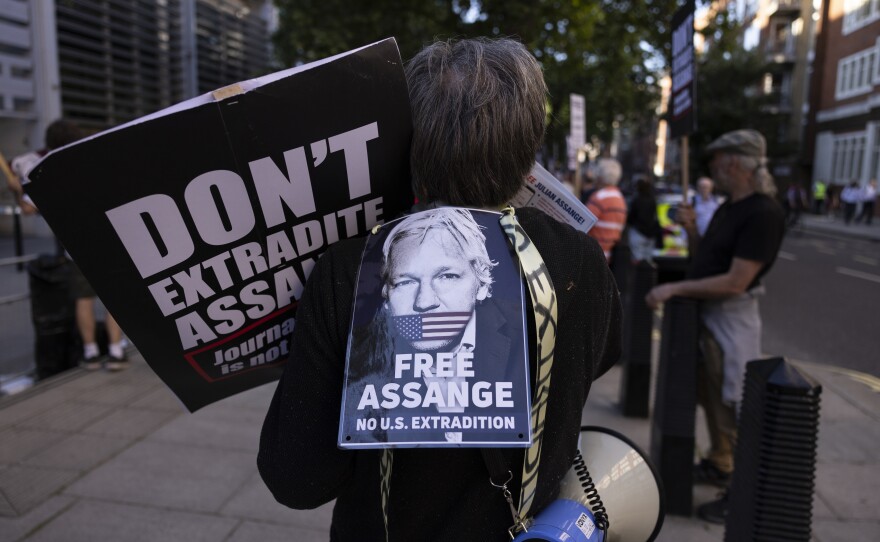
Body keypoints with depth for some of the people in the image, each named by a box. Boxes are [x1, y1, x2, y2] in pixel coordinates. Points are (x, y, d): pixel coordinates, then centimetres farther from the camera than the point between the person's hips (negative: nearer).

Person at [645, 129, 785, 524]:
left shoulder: (763, 213, -19)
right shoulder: (728, 207, 10)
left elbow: (735, 281, -24)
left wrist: (673, 289, -21)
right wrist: (691, 230, 0)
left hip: (732, 319, -9)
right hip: (707, 313, 9)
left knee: (732, 408, 0)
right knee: (710, 397, 21)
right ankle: (718, 466, 38)